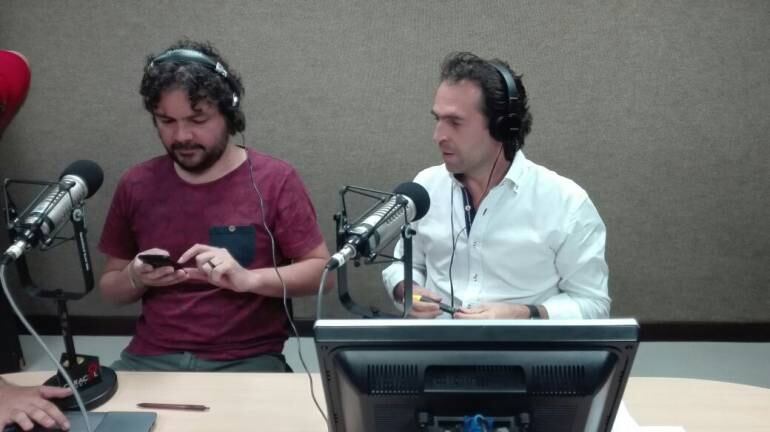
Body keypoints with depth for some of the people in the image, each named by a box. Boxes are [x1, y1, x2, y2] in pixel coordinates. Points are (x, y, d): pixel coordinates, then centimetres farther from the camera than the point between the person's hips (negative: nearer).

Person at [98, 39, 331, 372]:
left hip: (247, 361, -2)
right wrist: (136, 278, -10)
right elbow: (110, 288, 14)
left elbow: (322, 271, -4)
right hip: (150, 358, 3)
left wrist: (248, 279, -20)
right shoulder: (136, 185, 6)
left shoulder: (275, 180, -5)